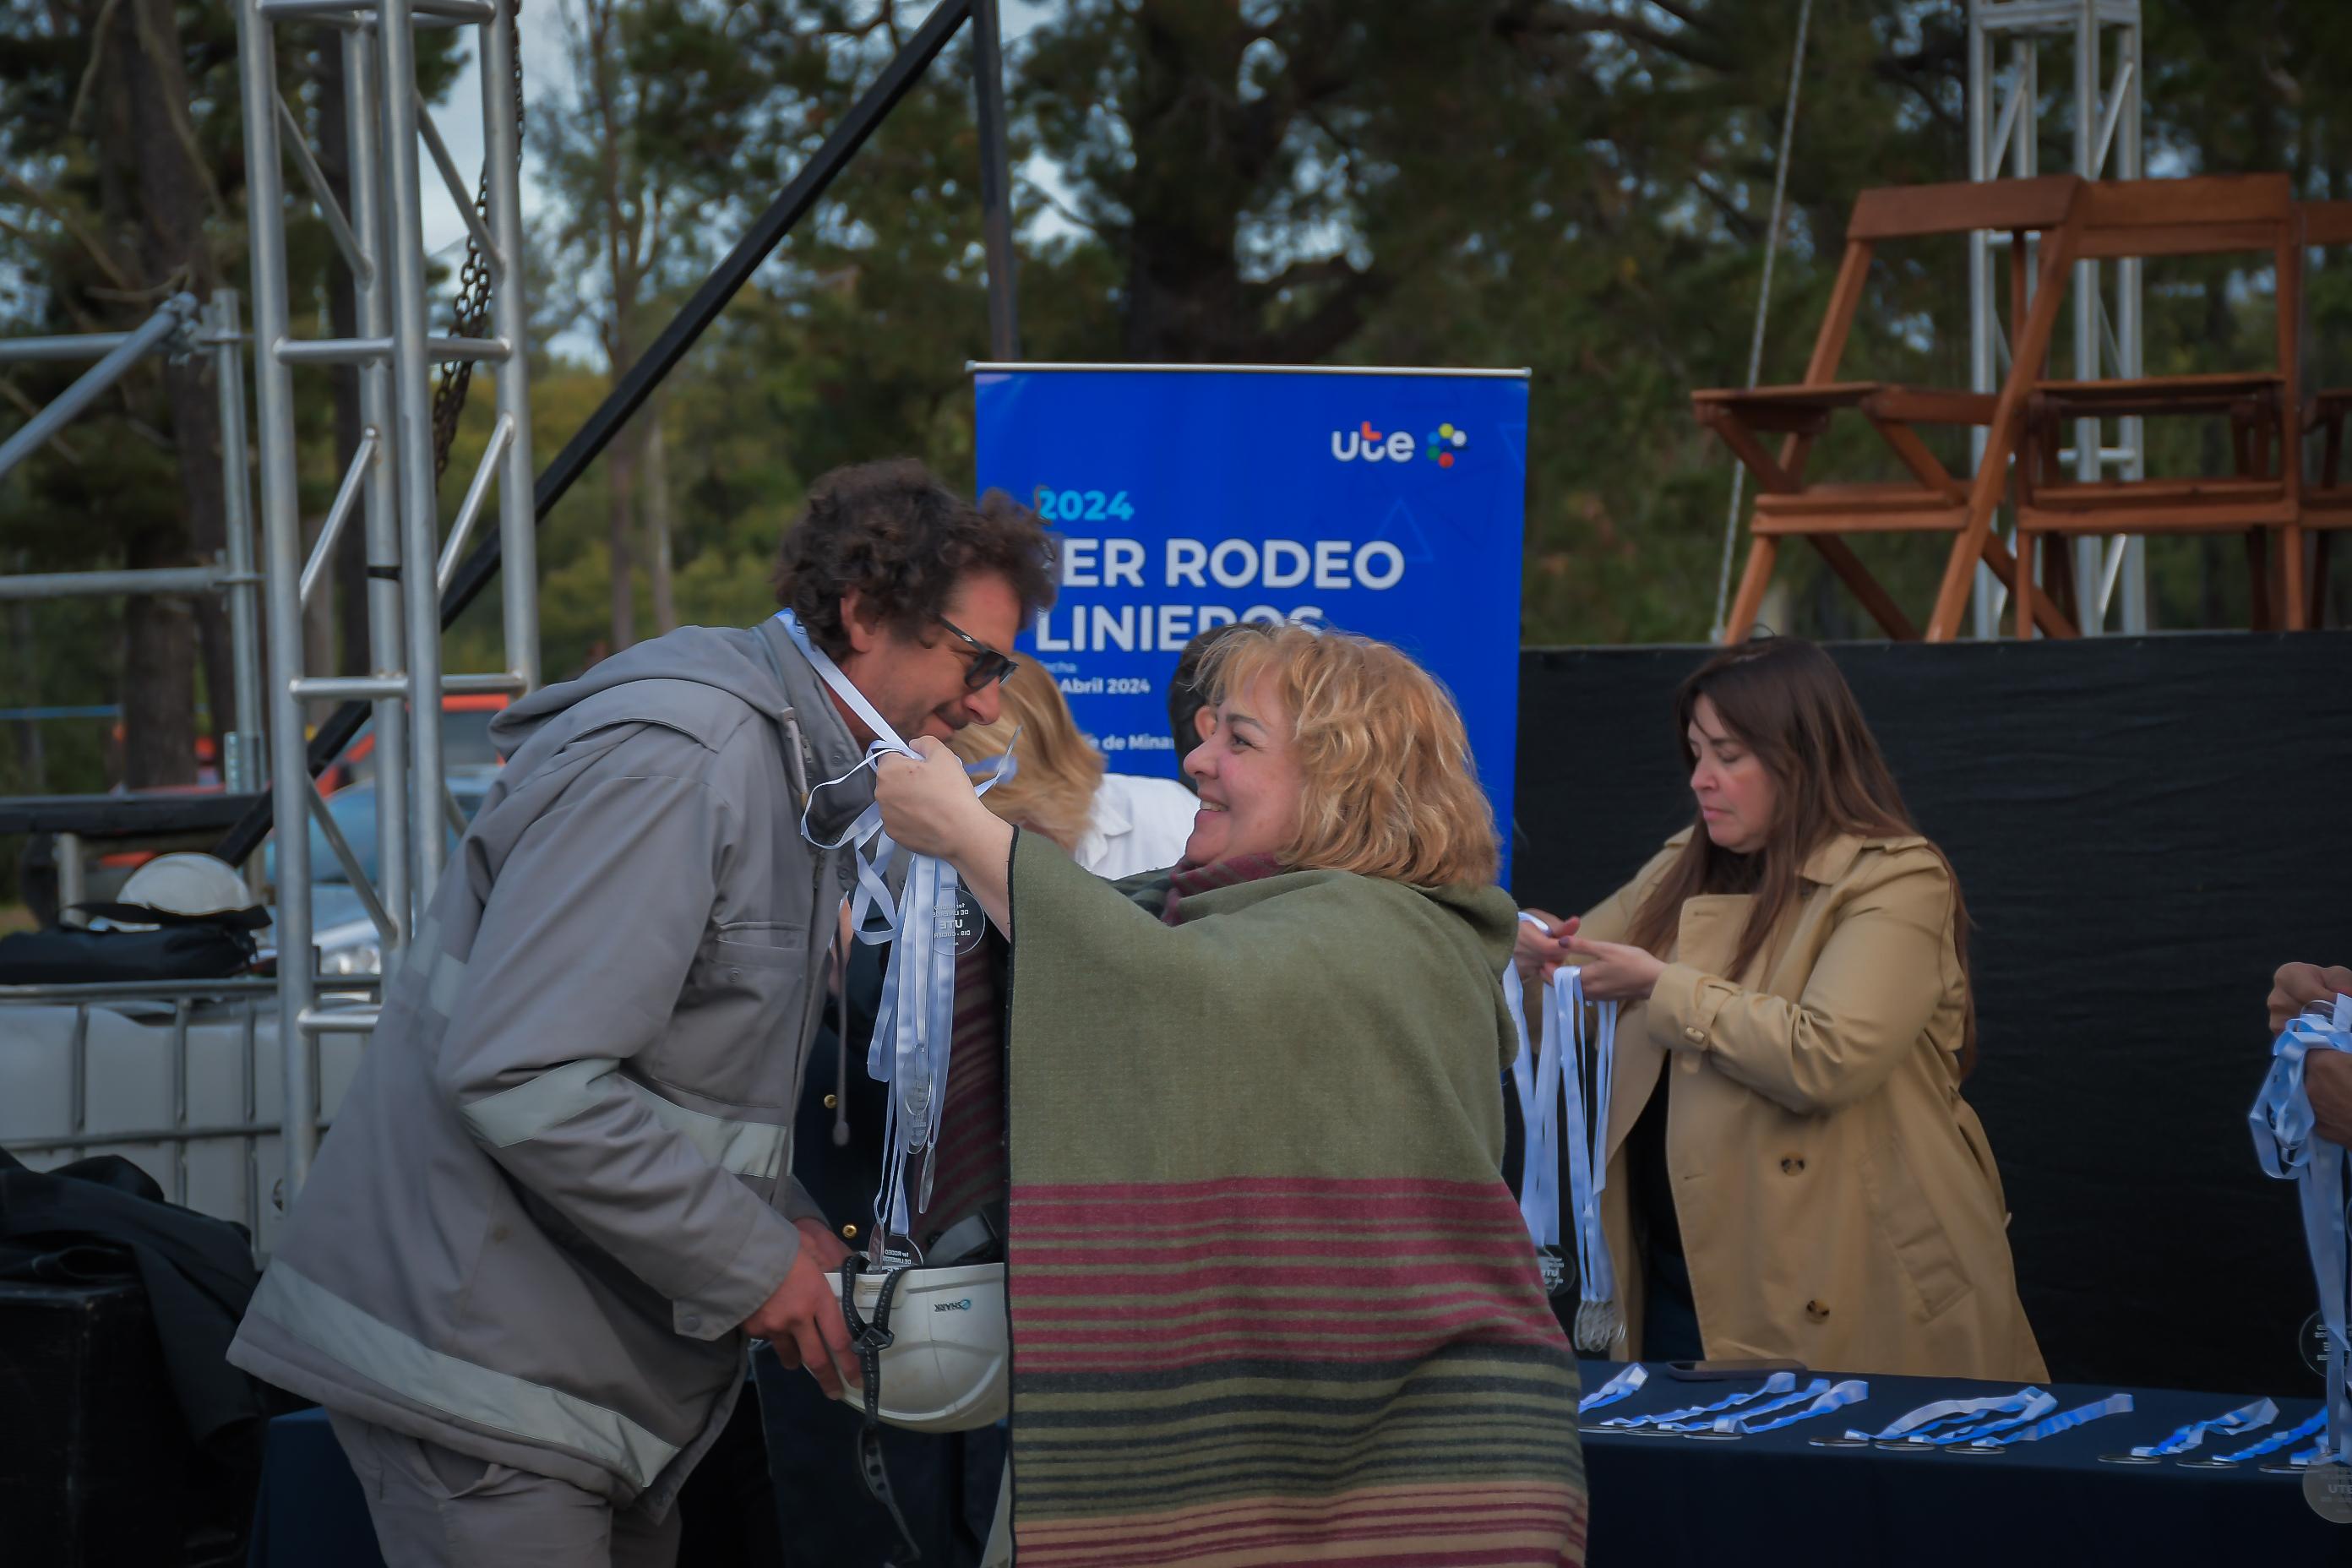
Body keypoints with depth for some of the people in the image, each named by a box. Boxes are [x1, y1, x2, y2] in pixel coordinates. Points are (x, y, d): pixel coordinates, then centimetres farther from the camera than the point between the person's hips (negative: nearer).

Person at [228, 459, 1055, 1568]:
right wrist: (751, 1260, -17)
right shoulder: (671, 760, -18)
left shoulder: (807, 787, 16)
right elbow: (524, 1077, -26)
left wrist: (784, 1221, 6)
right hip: (478, 1352, -10)